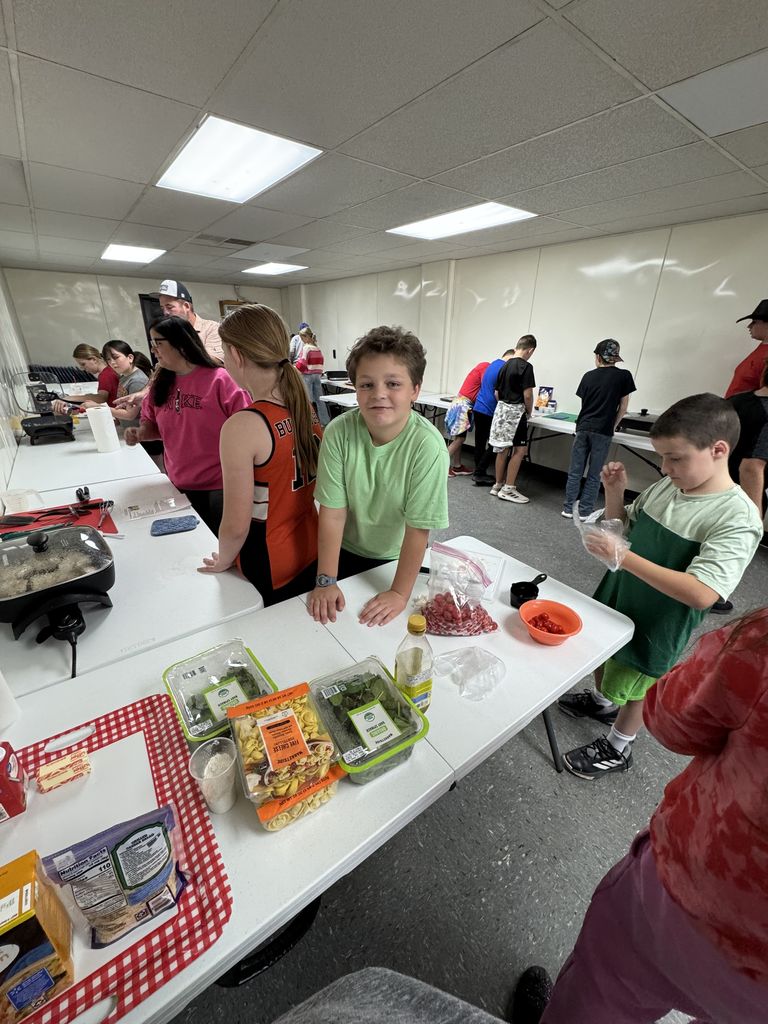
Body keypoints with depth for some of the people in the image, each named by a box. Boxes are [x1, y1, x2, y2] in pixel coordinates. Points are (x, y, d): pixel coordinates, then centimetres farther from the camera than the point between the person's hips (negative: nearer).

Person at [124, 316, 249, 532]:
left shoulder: (219, 379, -13)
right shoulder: (160, 383, 6)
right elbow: (153, 424, 18)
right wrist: (140, 433, -5)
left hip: (220, 486, -6)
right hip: (179, 486, 6)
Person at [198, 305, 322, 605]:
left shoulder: (241, 426, -26)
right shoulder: (305, 407, -5)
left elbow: (237, 526, -21)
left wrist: (223, 561, -1)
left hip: (270, 568, -6)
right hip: (313, 549, 6)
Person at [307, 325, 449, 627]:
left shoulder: (428, 446, -29)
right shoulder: (338, 433, -23)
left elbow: (418, 528, -24)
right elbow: (333, 512, -19)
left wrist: (399, 594, -20)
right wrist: (326, 580, -16)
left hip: (396, 559, -1)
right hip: (345, 551, 2)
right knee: (339, 621, 22)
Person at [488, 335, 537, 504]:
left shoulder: (504, 365, 11)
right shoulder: (526, 366, -12)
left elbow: (496, 393, 14)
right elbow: (527, 395, -15)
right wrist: (528, 412, 1)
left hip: (501, 409, 8)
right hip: (515, 411, -8)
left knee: (503, 449, 12)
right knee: (519, 449, -2)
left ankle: (498, 485, 18)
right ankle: (508, 489, -1)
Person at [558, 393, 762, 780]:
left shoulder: (737, 518, -26)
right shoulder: (666, 486, -6)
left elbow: (701, 594, -33)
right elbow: (624, 526, 8)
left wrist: (624, 557, -38)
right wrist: (614, 490, -11)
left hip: (657, 624, -6)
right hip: (617, 596, 6)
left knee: (636, 688, 16)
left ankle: (617, 749, 42)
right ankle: (601, 702, 58)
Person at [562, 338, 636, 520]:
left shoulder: (588, 376, 7)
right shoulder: (624, 376, 0)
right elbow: (623, 406, 3)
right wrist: (613, 426, 17)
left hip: (583, 428, 2)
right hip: (603, 431, -2)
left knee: (575, 471, 7)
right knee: (594, 474, 4)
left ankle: (568, 508, 9)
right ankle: (585, 511, 8)